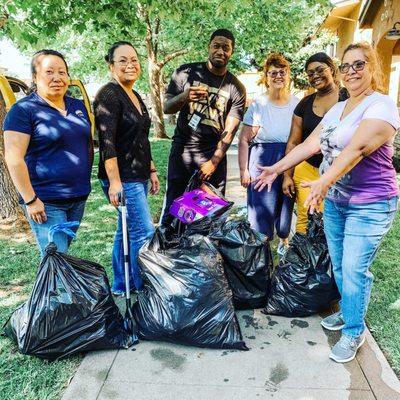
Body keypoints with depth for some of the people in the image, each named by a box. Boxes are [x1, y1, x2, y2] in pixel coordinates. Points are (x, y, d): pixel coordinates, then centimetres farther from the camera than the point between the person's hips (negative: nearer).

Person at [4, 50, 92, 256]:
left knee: (63, 252, 17)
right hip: (46, 202, -6)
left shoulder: (78, 106, 12)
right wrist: (30, 200, -15)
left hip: (79, 197, 6)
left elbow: (88, 144, 20)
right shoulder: (23, 110, -8)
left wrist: (85, 180, 13)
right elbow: (14, 159, -13)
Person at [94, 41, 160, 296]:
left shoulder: (136, 96, 16)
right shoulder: (109, 95, -11)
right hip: (122, 178, -9)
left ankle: (121, 287, 26)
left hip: (137, 176, 9)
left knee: (127, 231, 14)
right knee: (144, 232, -6)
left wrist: (152, 171, 20)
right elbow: (107, 142, -19)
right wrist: (114, 182, -23)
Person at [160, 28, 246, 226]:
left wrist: (214, 161, -10)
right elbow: (166, 108, 0)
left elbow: (230, 129, -2)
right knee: (172, 205, -2)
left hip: (215, 152, 1)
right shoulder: (187, 72, 2)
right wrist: (185, 96, -22)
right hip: (182, 149, 0)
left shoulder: (236, 88, 1)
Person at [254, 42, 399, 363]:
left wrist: (324, 181, -37)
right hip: (334, 201, 7)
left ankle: (354, 332, 15)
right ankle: (347, 312, 37)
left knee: (354, 270, -3)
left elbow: (356, 148, -26)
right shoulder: (337, 109, 13)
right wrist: (278, 168, 3)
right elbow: (310, 144, 9)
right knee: (339, 265, 16)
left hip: (370, 206, -7)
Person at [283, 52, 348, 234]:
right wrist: (287, 176, 8)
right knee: (304, 218, -2)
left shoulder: (349, 98, 0)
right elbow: (293, 143, 12)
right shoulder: (305, 103, 10)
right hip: (307, 170, 3)